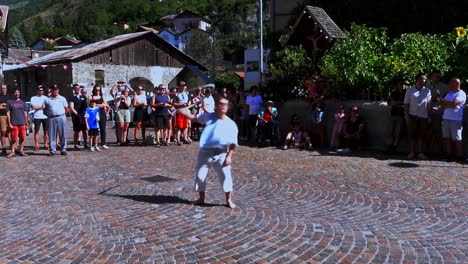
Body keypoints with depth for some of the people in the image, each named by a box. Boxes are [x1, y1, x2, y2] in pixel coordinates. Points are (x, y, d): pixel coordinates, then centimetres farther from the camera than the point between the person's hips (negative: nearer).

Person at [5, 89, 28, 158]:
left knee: (22, 138, 3)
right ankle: (12, 152, 2)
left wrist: (26, 123, 11)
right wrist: (9, 123, -6)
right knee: (13, 139, -4)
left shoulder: (22, 102, 14)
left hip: (22, 123, 3)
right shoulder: (9, 102, 4)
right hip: (14, 124, -3)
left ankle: (21, 151, 12)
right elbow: (8, 113, 1)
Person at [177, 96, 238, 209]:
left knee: (226, 175, -6)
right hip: (205, 152, 2)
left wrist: (229, 156, -10)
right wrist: (185, 113, -4)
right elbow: (195, 118, 11)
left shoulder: (231, 124, -9)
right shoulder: (208, 116, -3)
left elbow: (233, 143, -5)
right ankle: (201, 198, 26)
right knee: (200, 175, 8)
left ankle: (228, 200, 9)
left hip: (221, 154, -2)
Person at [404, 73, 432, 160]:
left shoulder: (427, 91, 8)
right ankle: (412, 152, 6)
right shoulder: (410, 91, 4)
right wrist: (406, 115, -3)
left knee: (421, 135, 4)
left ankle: (420, 153, 10)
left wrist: (429, 116, 3)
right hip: (412, 116, -1)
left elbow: (429, 104, 8)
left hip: (423, 116, 2)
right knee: (412, 134, 0)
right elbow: (406, 104, 4)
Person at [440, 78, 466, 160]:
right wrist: (450, 105, -10)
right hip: (446, 118, 7)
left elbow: (454, 103, -18)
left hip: (456, 120, -7)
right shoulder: (449, 93, 18)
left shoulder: (461, 94, -5)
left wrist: (444, 101, -4)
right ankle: (448, 155, 14)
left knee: (457, 139, -3)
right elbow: (442, 104, 9)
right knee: (447, 138, 7)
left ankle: (459, 156, 3)